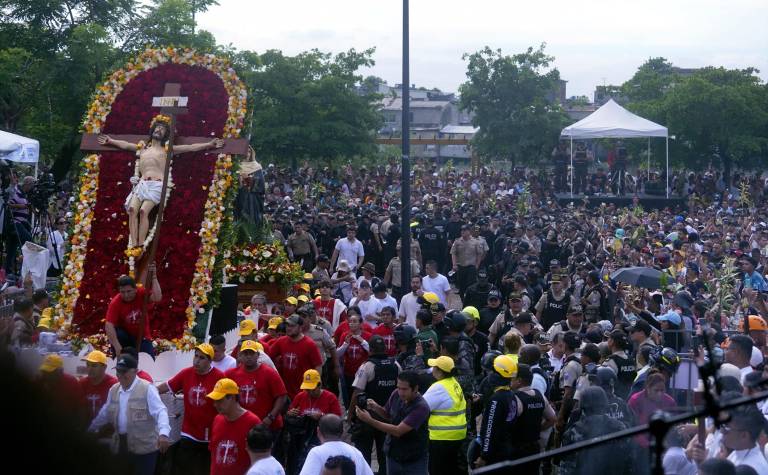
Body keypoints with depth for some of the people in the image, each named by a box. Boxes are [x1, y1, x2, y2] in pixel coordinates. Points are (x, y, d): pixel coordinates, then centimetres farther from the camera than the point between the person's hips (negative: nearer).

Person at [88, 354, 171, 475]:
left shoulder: (147, 389, -10)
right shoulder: (113, 390, 11)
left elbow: (160, 412, -19)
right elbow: (104, 414, 23)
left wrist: (163, 433, -34)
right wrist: (90, 429, 27)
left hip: (143, 446, -6)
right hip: (121, 446, 6)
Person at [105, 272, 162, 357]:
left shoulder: (142, 294, -15)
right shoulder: (115, 302, -22)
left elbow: (157, 298, -35)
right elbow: (109, 325, -31)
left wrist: (154, 277, -38)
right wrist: (117, 347, -41)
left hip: (142, 338, 1)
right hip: (124, 335, -1)